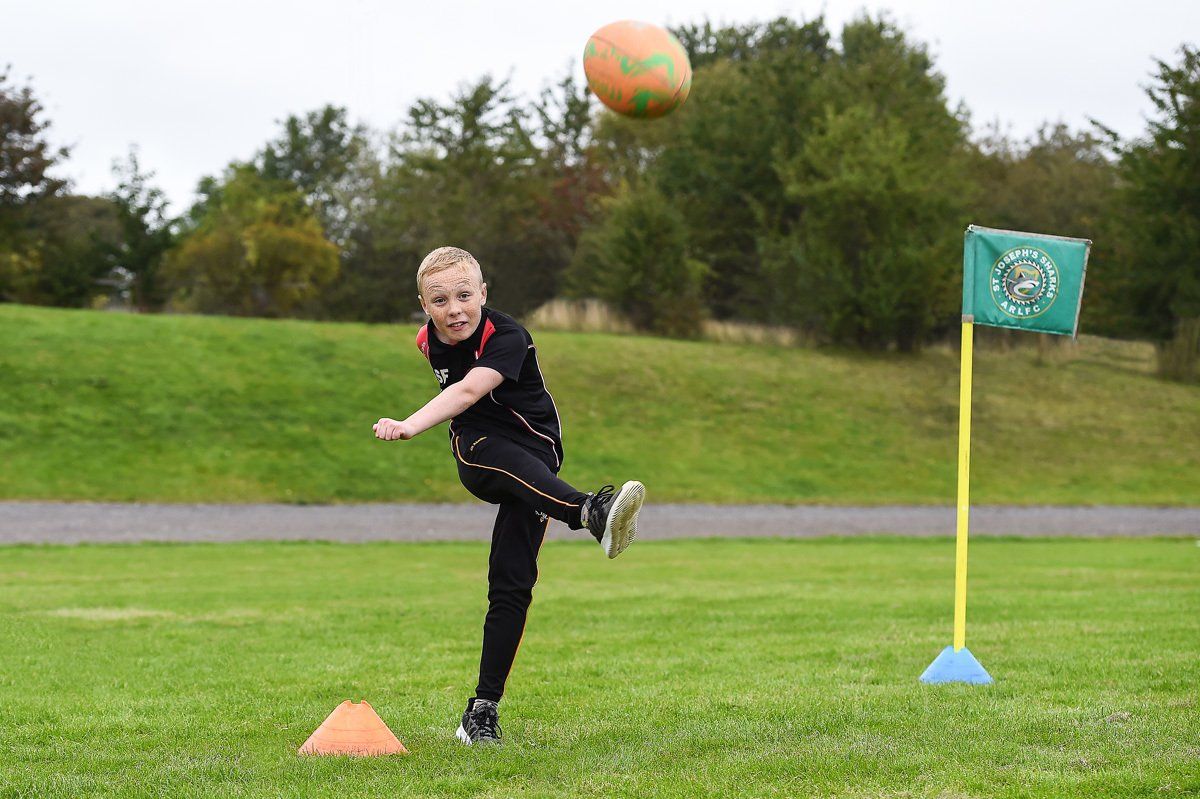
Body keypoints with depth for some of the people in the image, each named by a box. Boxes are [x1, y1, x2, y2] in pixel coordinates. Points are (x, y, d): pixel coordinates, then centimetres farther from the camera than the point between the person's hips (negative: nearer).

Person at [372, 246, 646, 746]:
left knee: (511, 584, -13)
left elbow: (469, 391, -41)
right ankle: (592, 512, -64)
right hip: (478, 456, 3)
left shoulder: (506, 338, -23)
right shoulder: (429, 343, -2)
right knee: (507, 461, -36)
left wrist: (410, 426, -54)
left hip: (535, 455, -3)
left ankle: (484, 708, -5)